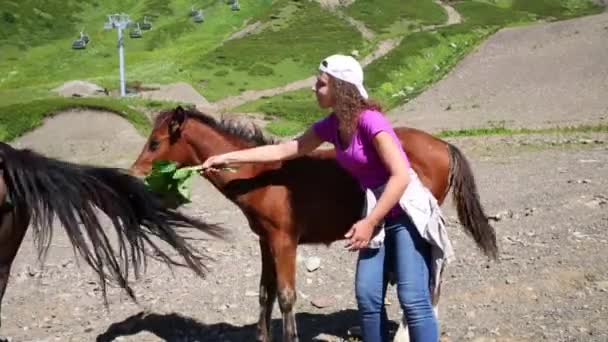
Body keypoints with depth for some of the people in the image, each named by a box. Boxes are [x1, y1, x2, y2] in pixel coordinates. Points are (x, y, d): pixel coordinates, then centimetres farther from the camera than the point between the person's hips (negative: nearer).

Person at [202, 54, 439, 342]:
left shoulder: (370, 120, -20)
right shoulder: (331, 125, 4)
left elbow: (401, 175, -25)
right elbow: (284, 150, 10)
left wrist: (369, 222, -24)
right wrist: (226, 158, 9)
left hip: (408, 213, -8)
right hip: (378, 214, 8)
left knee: (412, 299, -11)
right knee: (367, 295, 5)